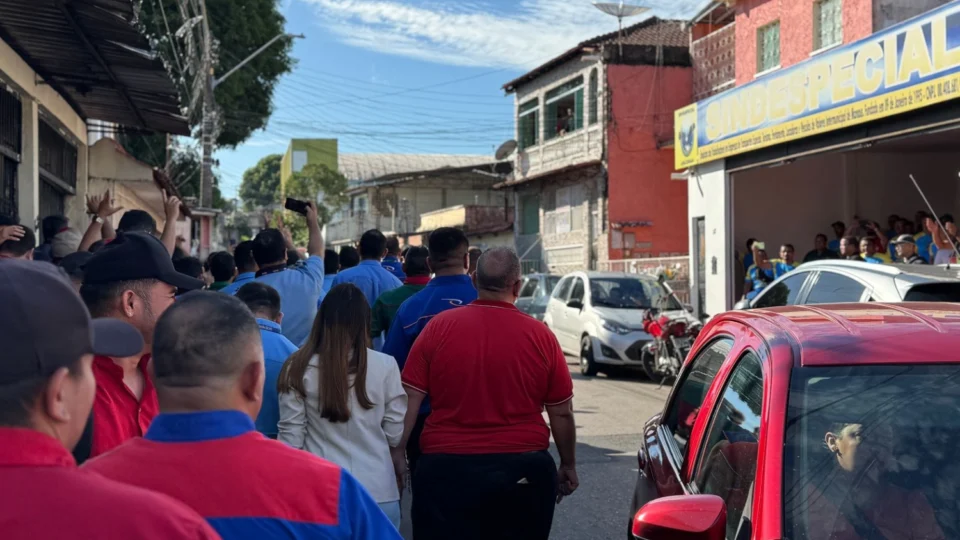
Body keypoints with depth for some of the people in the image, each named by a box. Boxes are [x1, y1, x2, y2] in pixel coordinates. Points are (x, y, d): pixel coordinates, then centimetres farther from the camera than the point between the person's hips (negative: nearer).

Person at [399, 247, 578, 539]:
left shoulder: (439, 326, -3)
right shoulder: (541, 335, -4)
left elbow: (409, 403, -3)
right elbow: (561, 413, 2)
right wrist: (568, 466, 16)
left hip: (447, 470, 0)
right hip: (524, 472, 1)